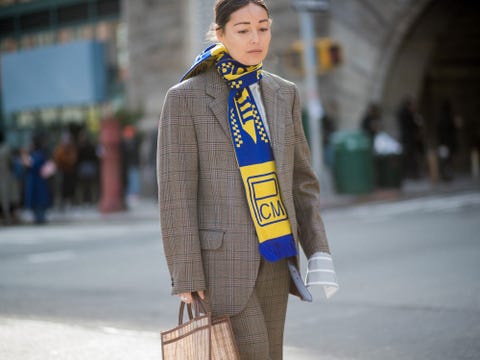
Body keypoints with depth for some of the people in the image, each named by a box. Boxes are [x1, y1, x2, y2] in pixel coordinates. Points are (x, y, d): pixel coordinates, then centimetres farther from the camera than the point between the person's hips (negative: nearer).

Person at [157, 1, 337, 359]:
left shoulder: (284, 94, 9)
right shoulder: (185, 98, -6)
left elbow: (301, 179, 12)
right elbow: (175, 192, -9)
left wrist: (319, 252, 2)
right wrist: (186, 276, -13)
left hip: (273, 259, 6)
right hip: (221, 258, -5)